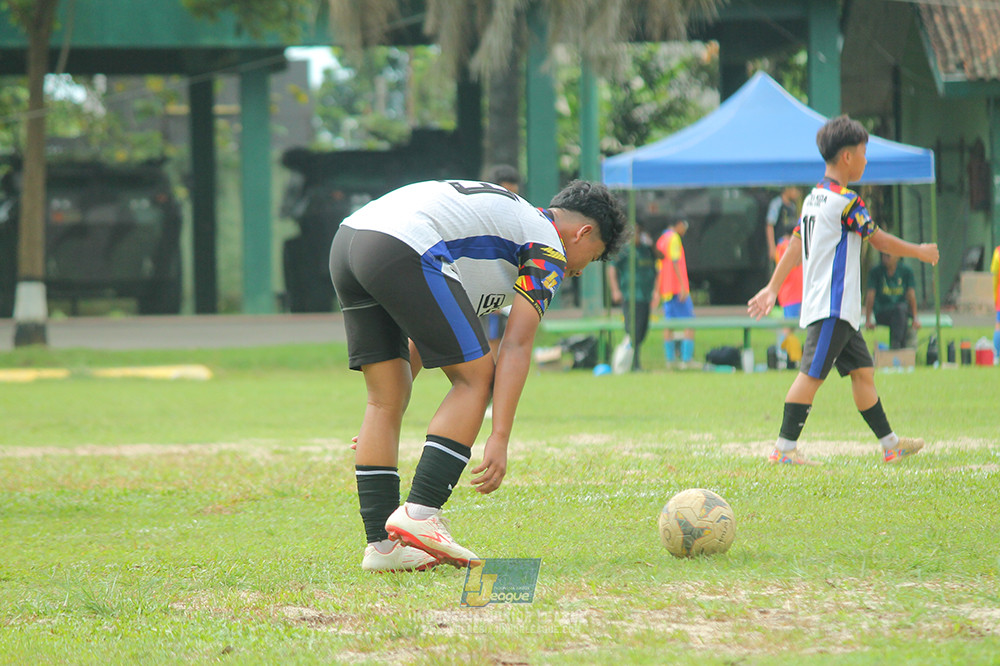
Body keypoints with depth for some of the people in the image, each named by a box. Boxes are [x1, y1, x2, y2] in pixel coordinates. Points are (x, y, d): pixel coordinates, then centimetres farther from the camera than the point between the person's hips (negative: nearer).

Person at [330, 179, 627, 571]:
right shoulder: (549, 254, 10)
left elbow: (428, 328, 39)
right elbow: (516, 347, -1)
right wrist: (499, 439, -5)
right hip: (403, 250, -9)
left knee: (387, 397, 13)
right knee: (475, 377, 2)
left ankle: (381, 544, 9)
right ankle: (419, 514, -8)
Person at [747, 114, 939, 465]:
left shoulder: (814, 197, 14)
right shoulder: (845, 200, -13)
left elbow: (795, 246, 17)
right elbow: (880, 240, -6)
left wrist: (772, 288, 19)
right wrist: (920, 252, 8)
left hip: (841, 310, 10)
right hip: (832, 307, -10)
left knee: (862, 371, 12)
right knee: (812, 373, -10)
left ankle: (890, 443, 16)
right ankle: (784, 447, -12)